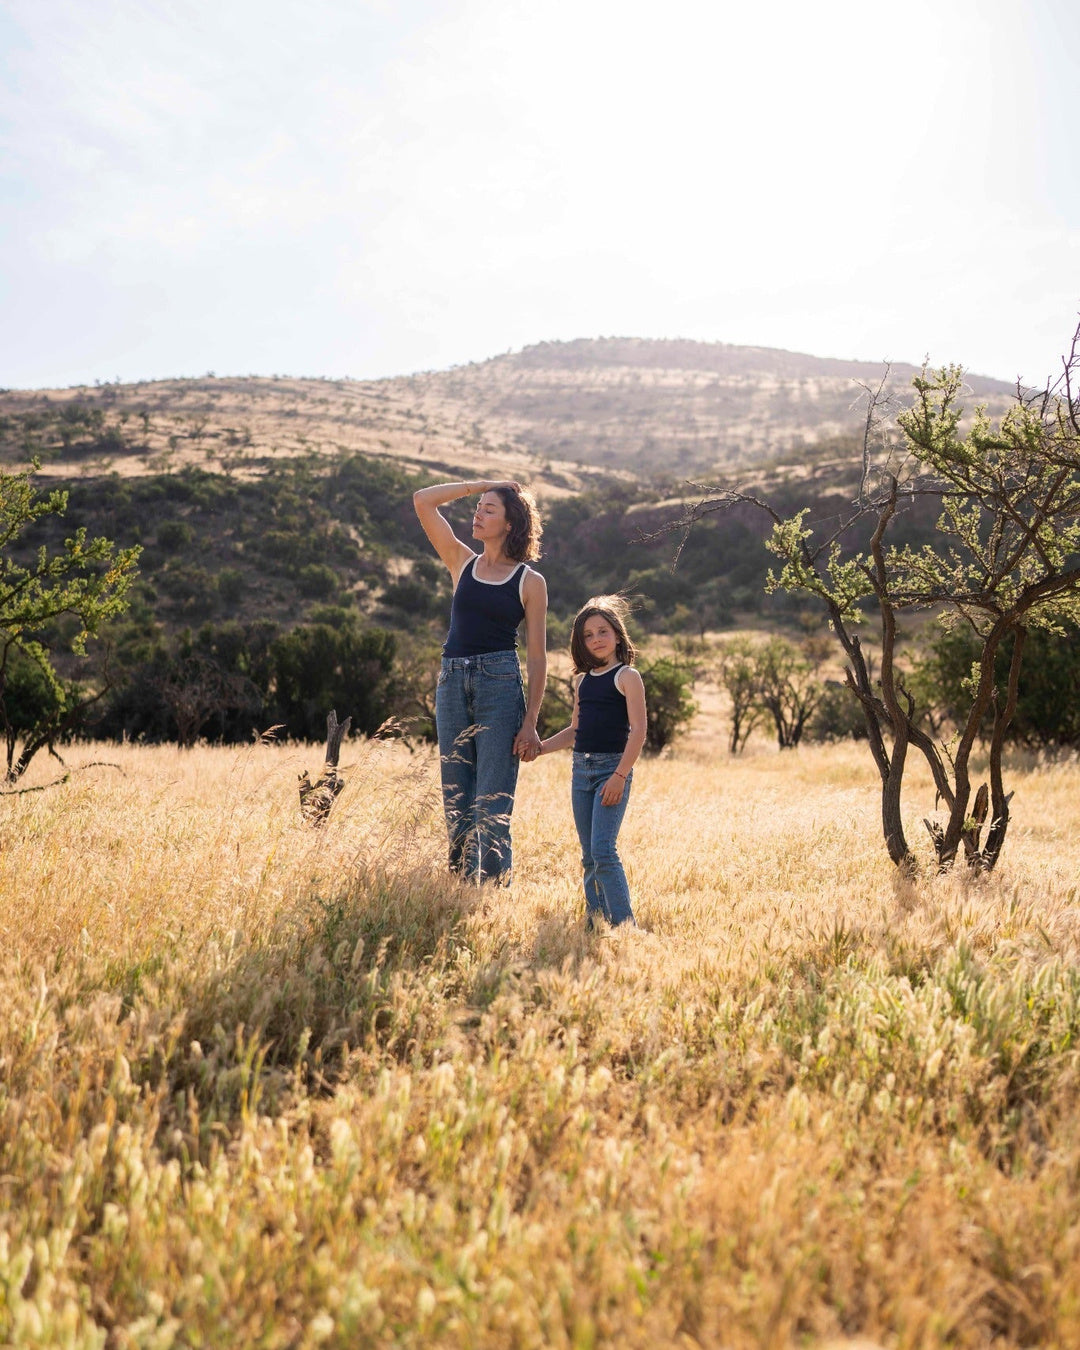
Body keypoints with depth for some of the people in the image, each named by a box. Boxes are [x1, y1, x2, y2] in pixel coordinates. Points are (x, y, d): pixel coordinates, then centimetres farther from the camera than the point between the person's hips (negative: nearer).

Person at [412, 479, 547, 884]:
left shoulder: (530, 582, 3)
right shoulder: (462, 562, 13)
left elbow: (536, 656, 1)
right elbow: (422, 501, 11)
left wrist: (531, 722, -5)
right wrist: (477, 485, 10)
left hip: (500, 683, -4)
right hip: (452, 683, 4)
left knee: (492, 804, -6)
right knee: (455, 801, 7)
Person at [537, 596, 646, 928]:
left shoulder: (627, 676, -4)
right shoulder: (582, 680, 16)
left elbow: (638, 730, -11)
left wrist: (620, 776, -17)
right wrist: (540, 747, 11)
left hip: (613, 767, -7)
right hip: (581, 768, 7)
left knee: (603, 849, -16)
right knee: (589, 855, 9)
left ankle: (623, 923, -12)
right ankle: (594, 919, 16)